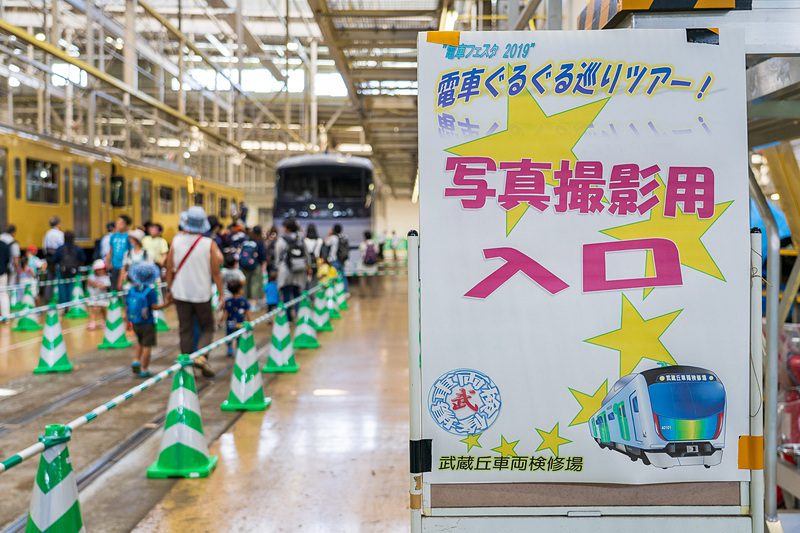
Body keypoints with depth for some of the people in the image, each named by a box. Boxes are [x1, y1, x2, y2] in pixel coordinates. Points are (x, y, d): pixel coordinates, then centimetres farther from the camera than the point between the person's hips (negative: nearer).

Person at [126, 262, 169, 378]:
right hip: (147, 323, -5)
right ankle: (144, 370, 7)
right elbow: (153, 307, -18)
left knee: (140, 342, 27)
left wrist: (128, 321, 14)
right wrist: (167, 304, -12)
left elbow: (127, 306, 4)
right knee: (147, 346, 4)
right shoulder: (151, 290, -15)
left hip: (135, 323, 5)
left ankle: (136, 360, 15)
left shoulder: (132, 289, 0)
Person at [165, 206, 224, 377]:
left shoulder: (176, 241, -5)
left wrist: (169, 289, 15)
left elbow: (169, 268, 1)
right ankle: (201, 355, -9)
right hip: (202, 293, -2)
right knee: (207, 327, 12)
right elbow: (216, 272, -7)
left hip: (181, 293, 2)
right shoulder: (210, 244, -10)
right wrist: (221, 294, 3)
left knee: (185, 329, 10)